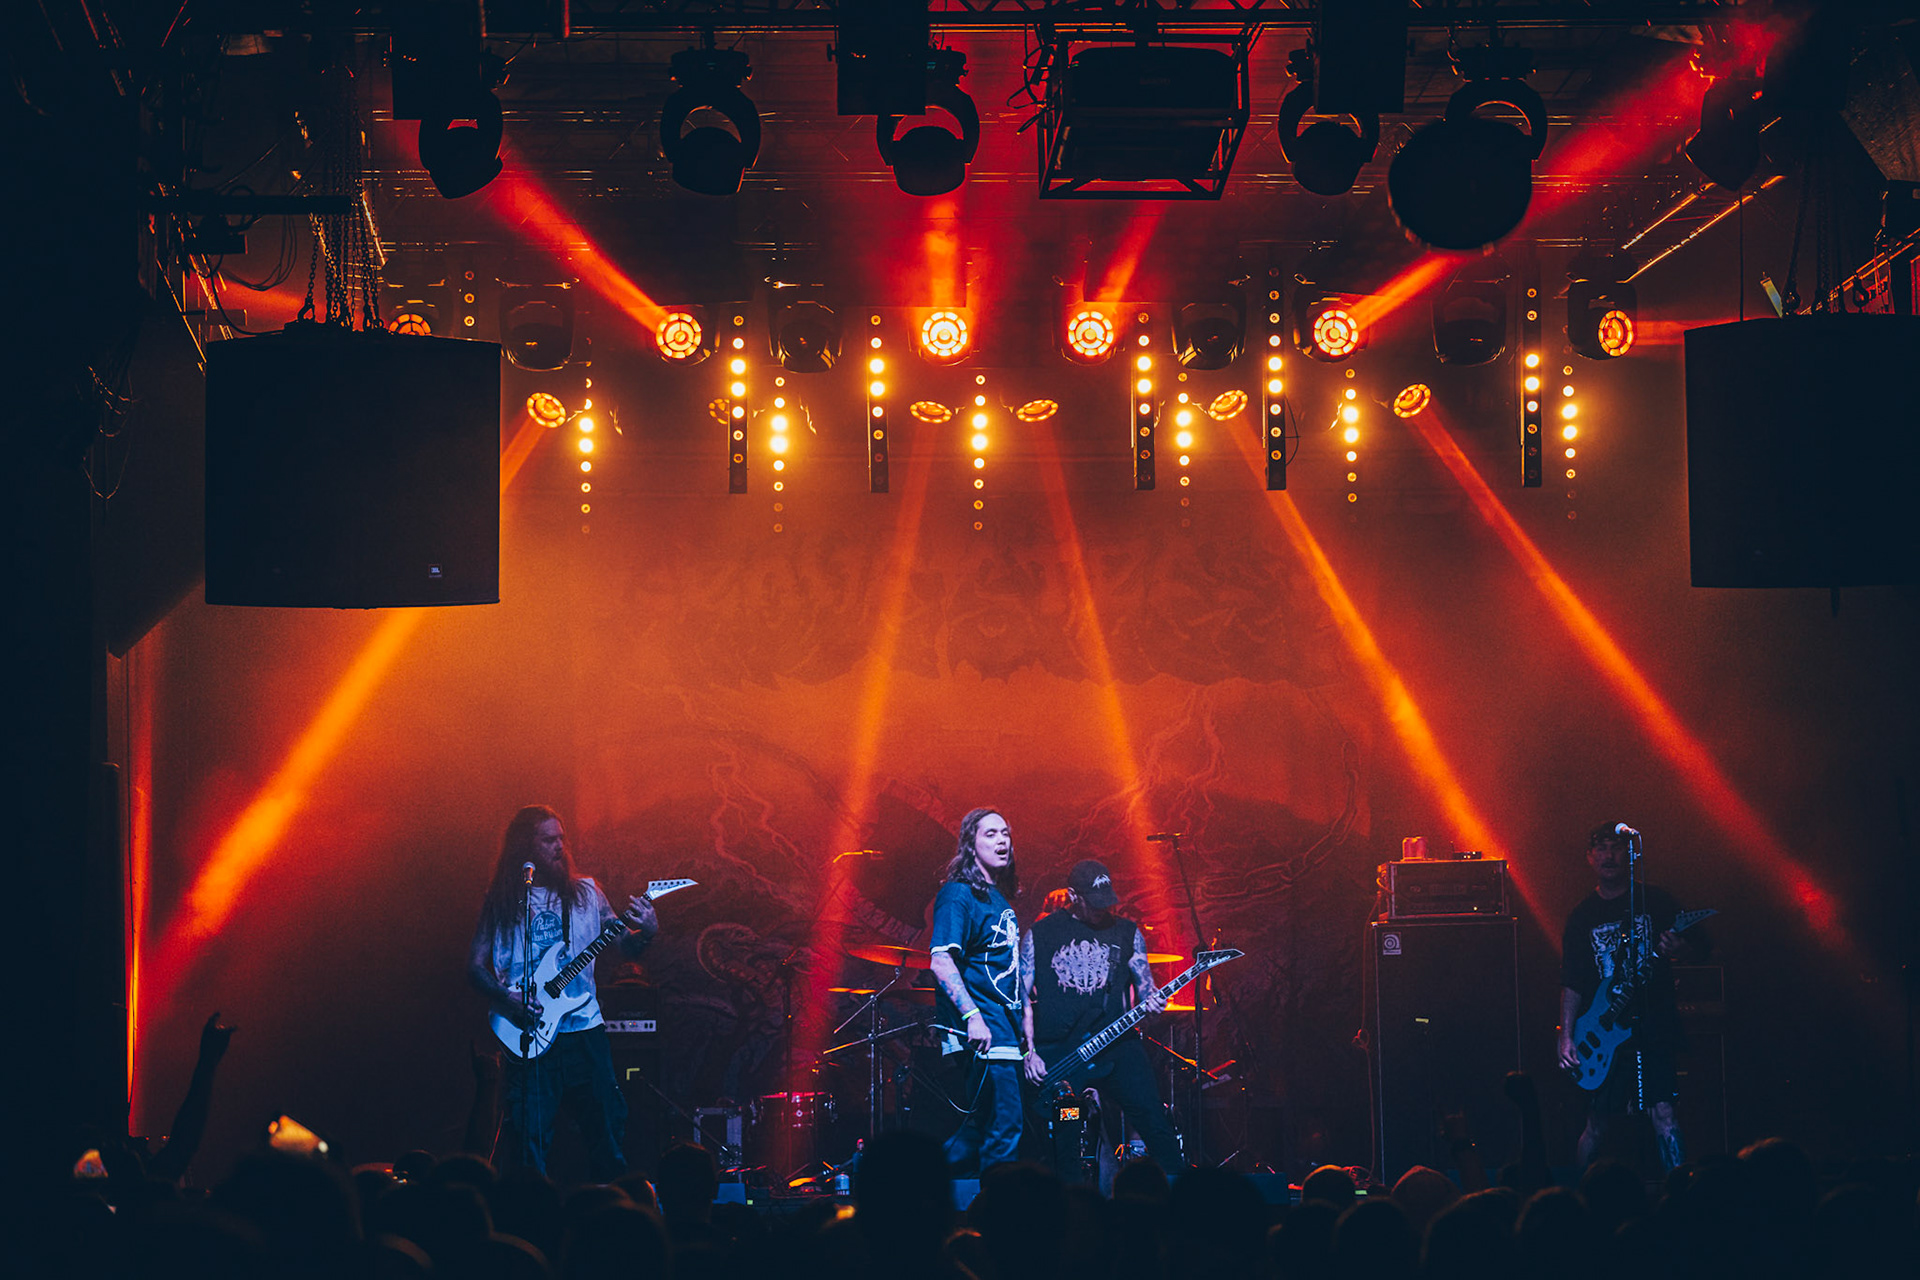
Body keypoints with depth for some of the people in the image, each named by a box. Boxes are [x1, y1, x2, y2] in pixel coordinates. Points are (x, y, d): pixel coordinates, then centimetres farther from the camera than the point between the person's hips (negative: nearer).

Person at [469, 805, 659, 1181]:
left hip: (584, 1028, 2)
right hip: (529, 1036, -2)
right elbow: (475, 966, 3)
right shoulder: (501, 902, 5)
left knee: (608, 1128, 2)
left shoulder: (584, 892, 10)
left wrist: (647, 932, -12)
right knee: (528, 1139, -6)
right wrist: (508, 1001, -13)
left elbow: (626, 948, 10)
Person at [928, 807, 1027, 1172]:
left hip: (1005, 1029, 9)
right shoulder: (958, 895, -10)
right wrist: (972, 1016, -28)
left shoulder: (1000, 897, 18)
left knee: (980, 1128, 9)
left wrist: (1022, 1029, 22)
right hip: (982, 1032, -9)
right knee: (1003, 1128, -12)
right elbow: (941, 962, -20)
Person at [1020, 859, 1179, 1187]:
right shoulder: (1040, 934, 7)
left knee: (1157, 1125, -11)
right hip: (1056, 1054, -1)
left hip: (1117, 1046, 1)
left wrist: (1152, 1000, -12)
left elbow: (1144, 985, 13)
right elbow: (1023, 997, 7)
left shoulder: (1127, 933, 12)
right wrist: (1028, 1052, -2)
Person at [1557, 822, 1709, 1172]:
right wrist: (1566, 1036, -1)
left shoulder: (1654, 901, 5)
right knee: (1598, 1124, 4)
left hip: (1656, 1026, -2)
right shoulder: (1583, 916, 10)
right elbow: (1571, 983, 8)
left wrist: (1679, 952, -17)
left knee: (1662, 1113, -14)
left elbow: (1701, 949, 7)